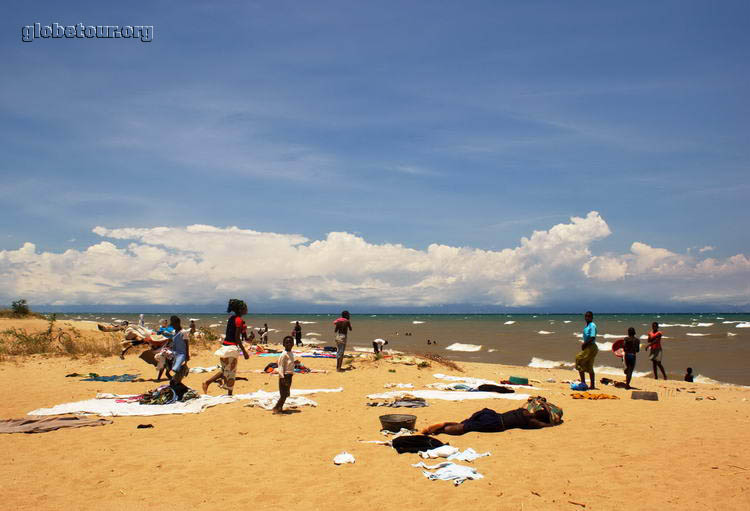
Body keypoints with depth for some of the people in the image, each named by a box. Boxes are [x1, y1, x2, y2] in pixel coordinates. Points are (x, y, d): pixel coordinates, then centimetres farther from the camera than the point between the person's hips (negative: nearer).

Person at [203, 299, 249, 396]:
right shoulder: (238, 319, -14)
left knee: (225, 370, 19)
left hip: (225, 344, 8)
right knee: (231, 371, 1)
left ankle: (207, 382, 10)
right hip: (231, 347, -8)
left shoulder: (231, 317, 11)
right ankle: (230, 394, 9)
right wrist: (244, 351, -14)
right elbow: (237, 338, -17)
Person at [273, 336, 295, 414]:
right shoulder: (284, 354, -15)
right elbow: (280, 366, -17)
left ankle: (280, 408, 22)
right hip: (285, 376, -9)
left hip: (289, 375, 9)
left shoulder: (291, 353, 11)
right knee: (283, 394, -7)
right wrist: (282, 377, -21)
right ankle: (276, 408, 2)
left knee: (286, 394, 13)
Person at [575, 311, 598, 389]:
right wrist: (584, 344, 6)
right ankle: (592, 385, 17)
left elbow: (593, 337, -23)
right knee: (589, 367, 11)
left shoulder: (592, 325, -14)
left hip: (591, 347, -10)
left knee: (579, 359, -13)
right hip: (588, 347, 10)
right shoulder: (586, 326, 15)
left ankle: (583, 382, -8)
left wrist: (585, 344, -16)